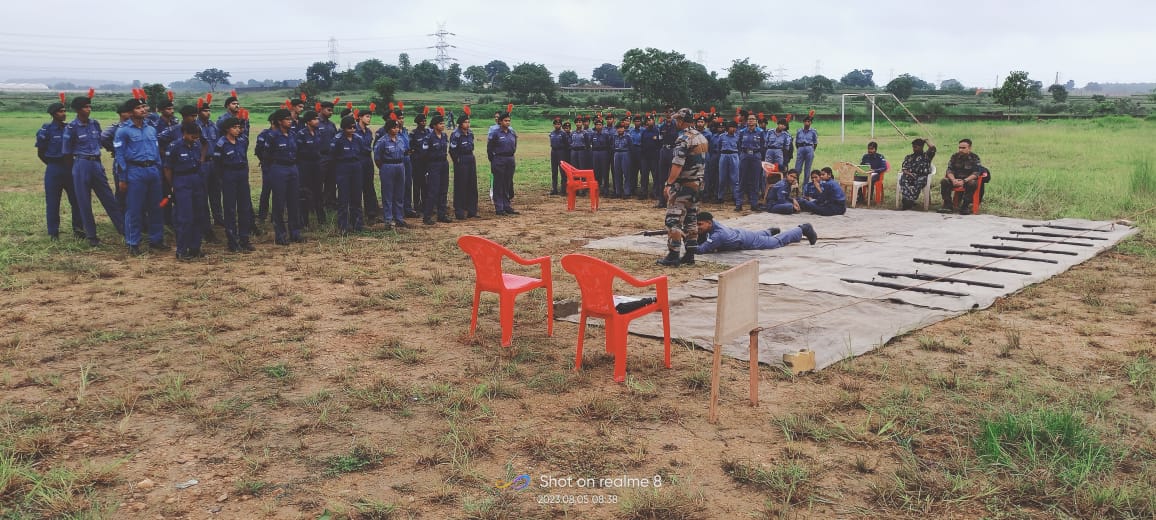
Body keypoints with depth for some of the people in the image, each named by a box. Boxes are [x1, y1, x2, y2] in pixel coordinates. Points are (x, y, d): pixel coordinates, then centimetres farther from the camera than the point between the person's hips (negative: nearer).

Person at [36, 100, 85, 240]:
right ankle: (53, 232, 12)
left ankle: (78, 229, 15)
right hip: (54, 169, -4)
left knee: (76, 200, 5)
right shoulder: (46, 129, -8)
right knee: (53, 202, 4)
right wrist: (53, 164, 4)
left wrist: (71, 162, 3)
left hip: (70, 168, 4)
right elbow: (40, 152, -2)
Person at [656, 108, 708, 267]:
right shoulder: (702, 138, 13)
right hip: (697, 184, 9)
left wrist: (669, 183, -19)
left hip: (682, 185, -9)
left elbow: (677, 164, -22)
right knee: (691, 220, 12)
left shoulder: (683, 139, -15)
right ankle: (690, 255, 15)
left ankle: (673, 256, -8)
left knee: (674, 220, -6)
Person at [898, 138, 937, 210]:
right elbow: (903, 169, 15)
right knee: (903, 179, -34)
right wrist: (907, 173, -8)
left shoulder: (926, 156, 17)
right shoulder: (908, 157, 27)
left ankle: (909, 201, -49)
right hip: (910, 176, 2)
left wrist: (926, 140, 15)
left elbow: (932, 147, -4)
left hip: (921, 176, -2)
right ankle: (907, 201, -48)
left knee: (920, 181, -39)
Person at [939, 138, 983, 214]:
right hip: (955, 179, 3)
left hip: (968, 180, -3)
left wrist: (964, 181, -31)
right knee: (944, 181, -24)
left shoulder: (974, 158, -6)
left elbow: (975, 174, -15)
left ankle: (965, 206, -29)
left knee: (973, 183, -36)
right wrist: (953, 180, -25)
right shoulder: (954, 156, 3)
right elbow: (949, 170, -3)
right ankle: (948, 205, -22)